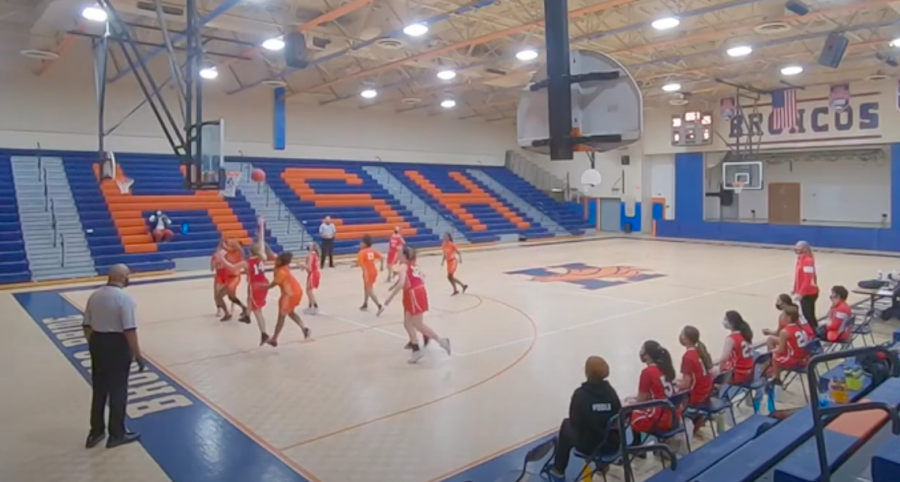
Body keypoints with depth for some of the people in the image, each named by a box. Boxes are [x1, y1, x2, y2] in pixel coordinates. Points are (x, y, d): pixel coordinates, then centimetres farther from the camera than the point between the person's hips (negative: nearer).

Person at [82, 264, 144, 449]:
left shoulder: (94, 295, 3)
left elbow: (86, 325, 9)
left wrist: (94, 343, 22)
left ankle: (96, 432, 29)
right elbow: (130, 330, -21)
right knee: (118, 390, 6)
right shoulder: (124, 298, -18)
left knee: (99, 389, 18)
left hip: (97, 343, 7)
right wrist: (137, 355, -14)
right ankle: (117, 434, 17)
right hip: (117, 345, -7)